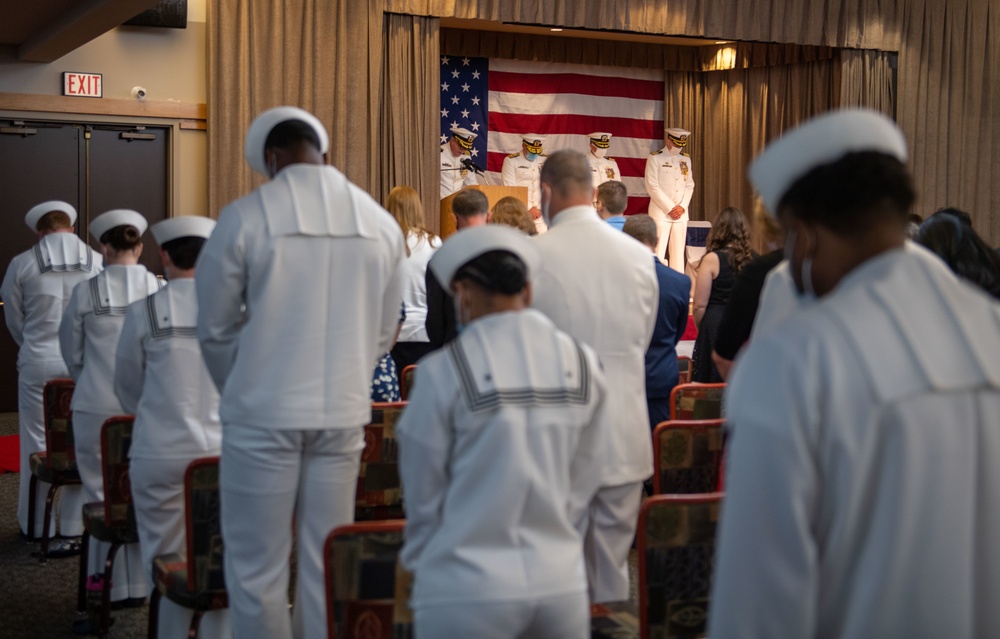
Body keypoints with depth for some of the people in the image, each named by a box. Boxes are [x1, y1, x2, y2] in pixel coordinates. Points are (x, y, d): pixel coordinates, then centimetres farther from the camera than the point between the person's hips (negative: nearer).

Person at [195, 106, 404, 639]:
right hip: (343, 414, 4)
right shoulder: (381, 223, 3)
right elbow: (383, 332, 10)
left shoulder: (244, 217, -7)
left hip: (263, 415, -4)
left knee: (256, 570, 6)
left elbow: (215, 329, 1)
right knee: (326, 567, 11)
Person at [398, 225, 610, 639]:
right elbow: (581, 485, 6)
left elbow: (423, 496, 0)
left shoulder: (443, 372, -9)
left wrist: (422, 568, 15)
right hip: (562, 583, 3)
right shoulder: (583, 365, 1)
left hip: (467, 593, -3)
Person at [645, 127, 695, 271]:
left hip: (681, 213, 5)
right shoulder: (655, 158, -2)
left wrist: (682, 207, -3)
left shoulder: (686, 159, 14)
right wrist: (670, 208, -11)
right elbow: (652, 187, -9)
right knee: (658, 253, -8)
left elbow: (690, 186, 13)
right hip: (661, 212, -5)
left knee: (678, 253, 5)